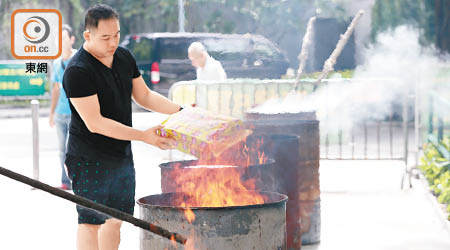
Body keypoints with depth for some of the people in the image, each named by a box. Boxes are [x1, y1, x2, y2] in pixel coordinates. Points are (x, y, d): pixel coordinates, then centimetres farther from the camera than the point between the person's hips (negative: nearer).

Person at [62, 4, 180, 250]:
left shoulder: (124, 57, 5)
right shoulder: (77, 71, -20)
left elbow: (144, 96, 17)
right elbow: (94, 123, -24)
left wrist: (181, 111, 4)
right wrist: (143, 135, -26)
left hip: (122, 154, 8)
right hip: (90, 159, -8)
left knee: (115, 220, 13)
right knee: (90, 222, -4)